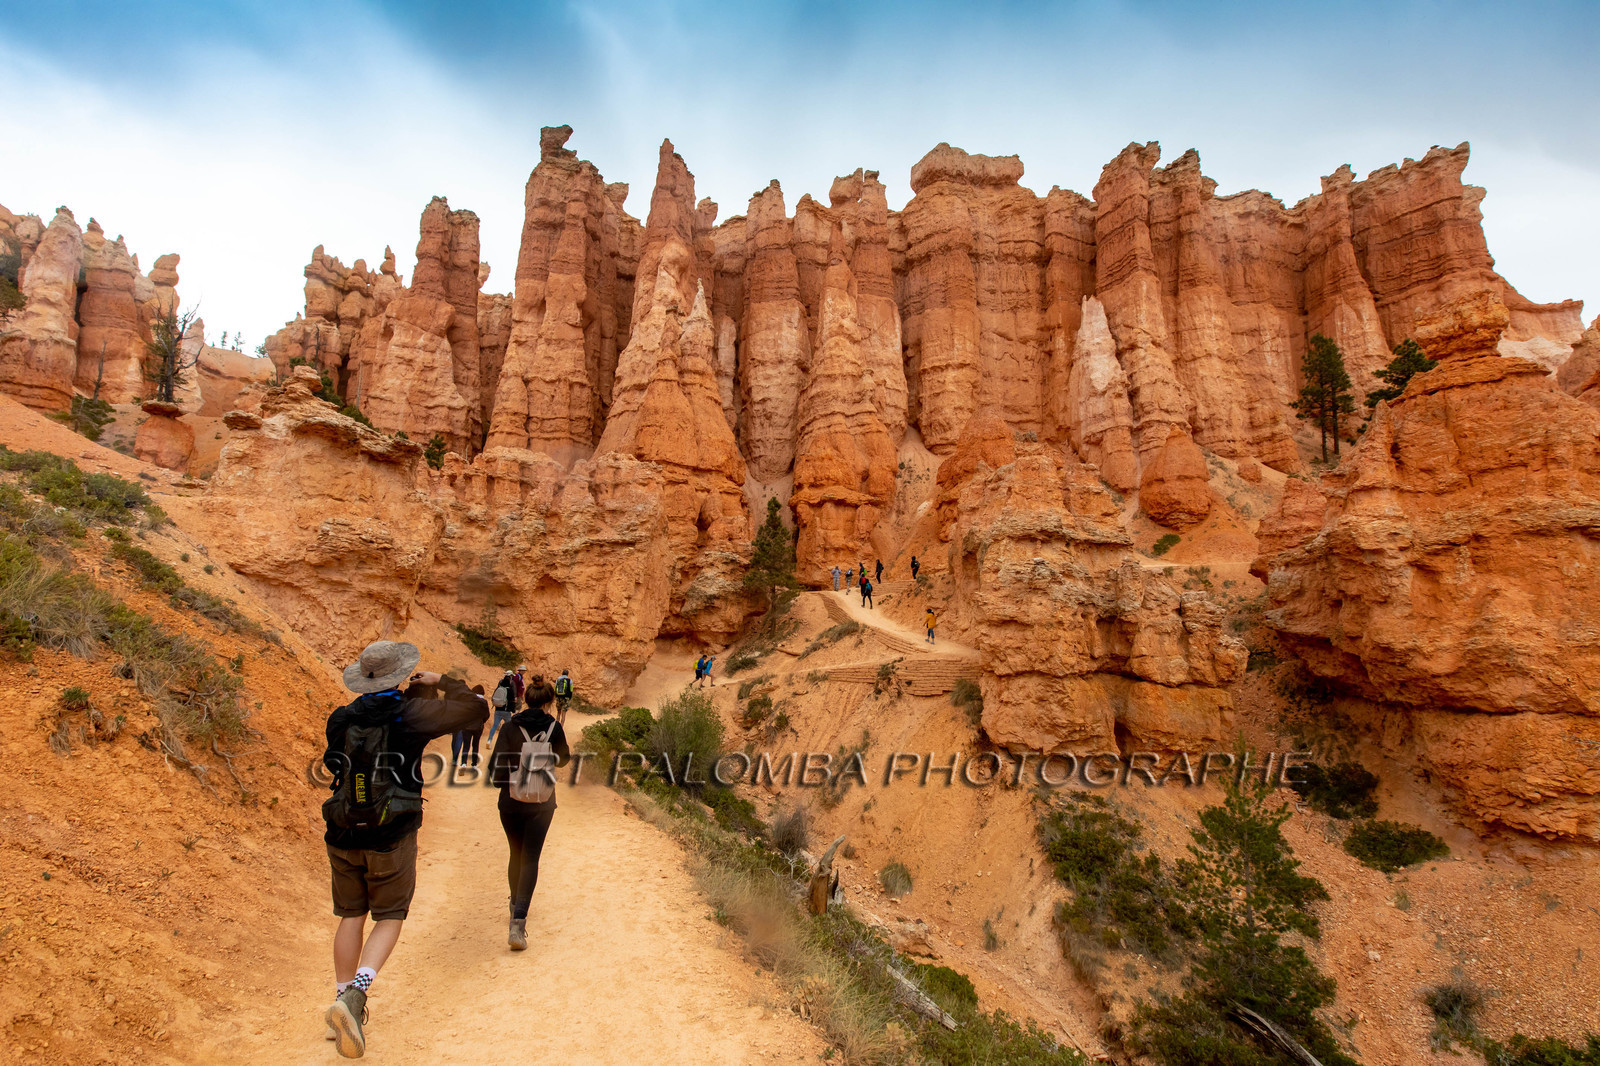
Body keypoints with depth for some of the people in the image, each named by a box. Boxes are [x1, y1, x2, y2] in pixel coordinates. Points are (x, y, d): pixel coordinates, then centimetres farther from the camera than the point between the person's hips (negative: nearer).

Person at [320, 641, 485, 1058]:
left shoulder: (340, 719, -3)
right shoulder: (412, 715, -15)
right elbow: (476, 711, -9)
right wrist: (444, 683, 7)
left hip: (343, 837, 4)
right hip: (391, 841, -4)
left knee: (352, 916, 20)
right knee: (389, 918, 10)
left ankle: (343, 999, 27)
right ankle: (355, 995, -8)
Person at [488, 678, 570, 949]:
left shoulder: (511, 727, -8)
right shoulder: (553, 728, -7)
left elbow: (496, 764, -9)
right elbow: (562, 758, 10)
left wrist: (501, 781, 10)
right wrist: (569, 754, 31)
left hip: (511, 802, 1)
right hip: (542, 804, -1)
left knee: (516, 854, 20)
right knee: (531, 858, 2)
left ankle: (516, 907, 39)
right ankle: (518, 923, -10)